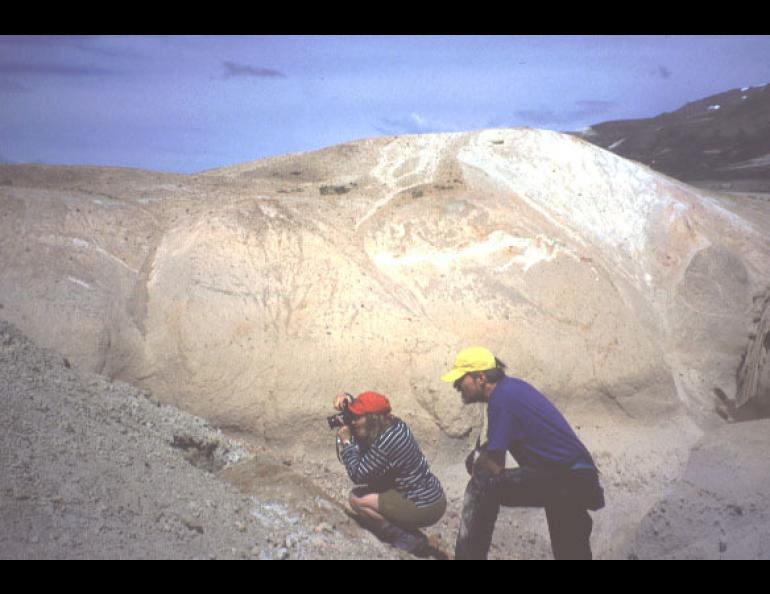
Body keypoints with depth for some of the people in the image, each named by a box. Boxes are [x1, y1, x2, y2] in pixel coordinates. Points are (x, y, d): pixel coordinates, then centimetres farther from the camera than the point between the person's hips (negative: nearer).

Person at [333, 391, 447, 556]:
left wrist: (346, 442, -8)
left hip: (425, 508, -10)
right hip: (430, 496, 10)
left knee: (357, 499, -8)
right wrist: (347, 399, -1)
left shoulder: (384, 443, -25)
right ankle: (413, 537, 14)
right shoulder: (393, 424, 2)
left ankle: (407, 540, -3)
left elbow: (358, 475, -17)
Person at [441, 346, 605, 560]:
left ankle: (469, 555, -11)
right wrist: (480, 454, 14)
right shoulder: (513, 386, 11)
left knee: (483, 485, -18)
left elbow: (494, 467, -16)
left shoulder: (501, 399, -17)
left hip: (566, 480, -10)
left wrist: (476, 465, 4)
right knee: (571, 552, 24)